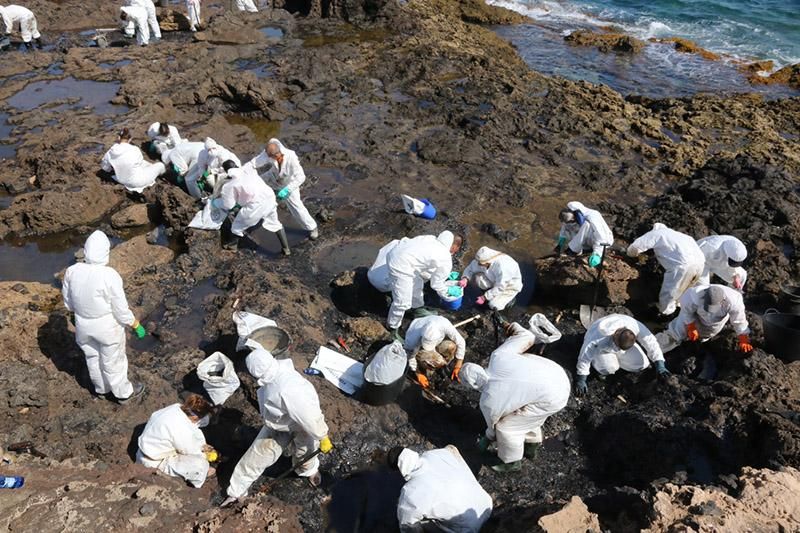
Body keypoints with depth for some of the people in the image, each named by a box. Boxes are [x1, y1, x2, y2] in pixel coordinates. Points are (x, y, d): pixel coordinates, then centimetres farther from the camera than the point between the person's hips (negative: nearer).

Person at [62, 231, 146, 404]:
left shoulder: (72, 271, -15)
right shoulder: (109, 276, -30)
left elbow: (68, 302, 0)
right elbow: (121, 309, -21)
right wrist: (136, 325, -6)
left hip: (83, 326, 5)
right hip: (107, 327, -4)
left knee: (93, 358, 27)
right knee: (113, 361, 17)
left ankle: (101, 388, 50)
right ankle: (124, 393, 39)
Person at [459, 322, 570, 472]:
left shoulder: (488, 401, -9)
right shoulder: (497, 356, -2)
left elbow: (493, 425, 11)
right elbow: (529, 337, 3)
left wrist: (486, 440, 33)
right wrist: (516, 328, 24)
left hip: (552, 398, -8)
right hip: (558, 375, 8)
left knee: (506, 426, 8)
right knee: (526, 413, 31)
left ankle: (512, 462, 31)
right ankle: (531, 446, 51)